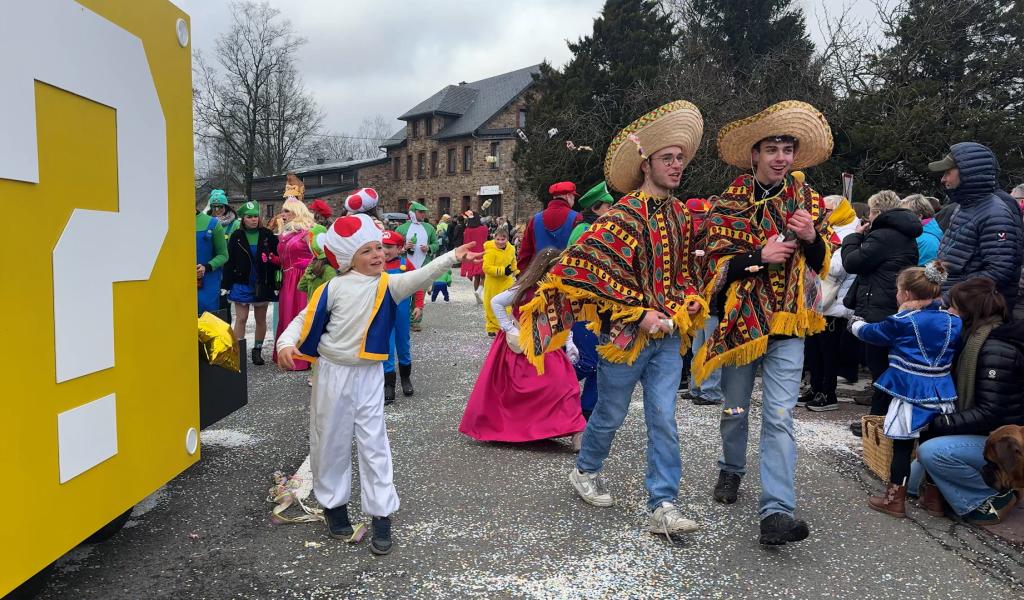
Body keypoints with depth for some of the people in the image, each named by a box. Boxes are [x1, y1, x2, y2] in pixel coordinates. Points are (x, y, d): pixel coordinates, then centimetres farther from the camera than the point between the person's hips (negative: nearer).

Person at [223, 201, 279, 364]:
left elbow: (276, 258, -1)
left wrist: (275, 283, -6)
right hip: (241, 284, -1)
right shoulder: (236, 236, 0)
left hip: (262, 284, 1)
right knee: (241, 318, -2)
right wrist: (227, 284, -5)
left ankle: (257, 350, 20)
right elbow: (229, 261, -1)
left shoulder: (267, 235, -1)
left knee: (261, 319, 9)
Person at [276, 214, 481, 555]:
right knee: (331, 441, 12)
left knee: (374, 444, 2)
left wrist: (452, 257, -35)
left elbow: (418, 278, -21)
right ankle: (333, 505, 31)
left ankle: (381, 516, 8)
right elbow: (304, 320, -2)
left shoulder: (388, 285, -5)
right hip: (333, 373, -1)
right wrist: (287, 344, -20)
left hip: (369, 376, 1)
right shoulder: (334, 289, -9)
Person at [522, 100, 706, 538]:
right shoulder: (623, 216, -14)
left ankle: (662, 507, 7)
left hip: (668, 336, 5)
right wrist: (639, 314, -20)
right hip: (625, 334, -5)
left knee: (663, 420, 1)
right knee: (610, 415, 12)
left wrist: (689, 303, 1)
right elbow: (586, 269, -21)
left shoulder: (680, 214, 8)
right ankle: (586, 470, 39)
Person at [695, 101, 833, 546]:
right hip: (739, 320, 0)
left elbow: (822, 263, 10)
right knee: (735, 409, 15)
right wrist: (759, 256, -20)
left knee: (779, 418, -8)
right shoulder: (730, 202, 0)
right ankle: (731, 470, 41)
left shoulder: (808, 199, 7)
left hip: (787, 324, 0)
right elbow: (716, 262, -5)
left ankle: (777, 511, -9)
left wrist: (811, 238, -11)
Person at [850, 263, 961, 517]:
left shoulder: (902, 322, -11)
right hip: (942, 395, 5)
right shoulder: (952, 321, 2)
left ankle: (895, 499, 9)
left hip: (910, 395, -5)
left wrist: (855, 324, 25)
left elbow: (871, 332, 4)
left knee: (902, 447, 2)